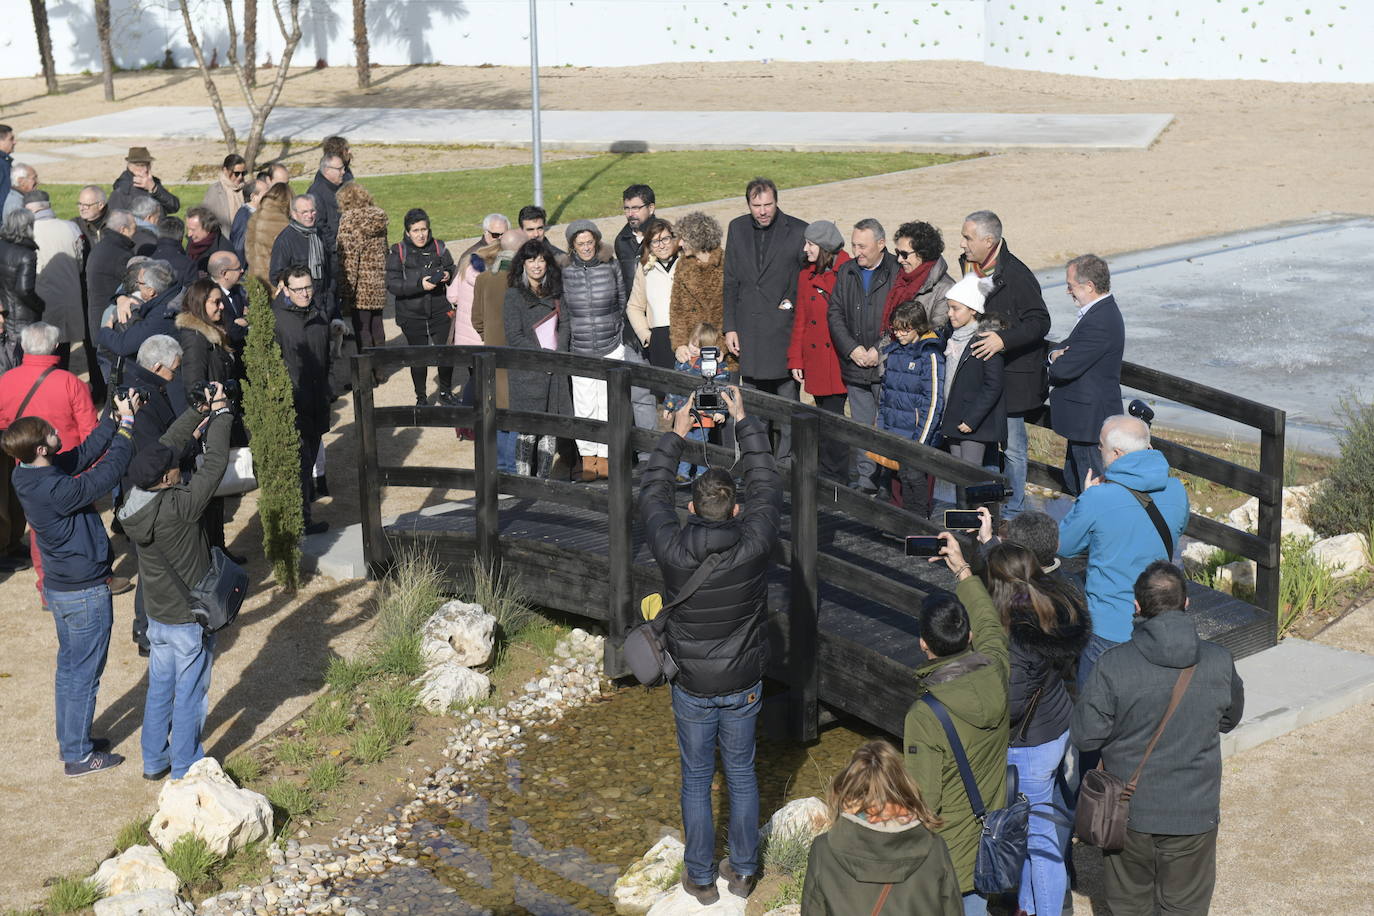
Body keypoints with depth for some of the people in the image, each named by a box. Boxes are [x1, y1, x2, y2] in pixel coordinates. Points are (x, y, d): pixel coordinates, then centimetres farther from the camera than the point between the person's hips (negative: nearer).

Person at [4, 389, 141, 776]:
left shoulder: (28, 476, -3)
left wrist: (117, 418, -5)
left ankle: (71, 738, 36)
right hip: (85, 593, -9)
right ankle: (78, 755, 16)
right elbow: (109, 471, -27)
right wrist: (127, 423, -18)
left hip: (60, 586, 9)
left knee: (70, 666, 22)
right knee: (84, 674, 5)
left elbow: (85, 452, 3)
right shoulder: (55, 490, -31)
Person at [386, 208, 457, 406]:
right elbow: (392, 285, -12)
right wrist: (419, 285, -25)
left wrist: (448, 276, -11)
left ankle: (445, 392, 26)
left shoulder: (438, 247, 3)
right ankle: (421, 397, 24)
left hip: (439, 311, 2)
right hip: (412, 315, -2)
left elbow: (451, 269, 14)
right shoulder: (397, 252, -5)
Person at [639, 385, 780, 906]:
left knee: (696, 780, 15)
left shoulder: (672, 549, -22)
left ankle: (700, 878, 27)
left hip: (692, 687, -1)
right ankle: (743, 872, 31)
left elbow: (653, 493, -4)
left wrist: (676, 436, 7)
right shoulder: (754, 545, -22)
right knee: (742, 774, 19)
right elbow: (766, 483, -5)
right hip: (744, 686, 1)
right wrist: (744, 422, 5)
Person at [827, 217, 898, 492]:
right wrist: (852, 349, -4)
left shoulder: (897, 272, -8)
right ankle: (865, 482, 19)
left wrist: (880, 350, -13)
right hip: (855, 367, 5)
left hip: (888, 367, -5)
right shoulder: (846, 272, 10)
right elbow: (835, 314, 9)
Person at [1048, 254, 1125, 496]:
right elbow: (1067, 346, 16)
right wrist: (1057, 354, -8)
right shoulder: (1104, 310, 8)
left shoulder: (1099, 323, -25)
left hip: (1089, 419, -11)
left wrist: (1056, 358, -2)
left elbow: (1063, 369, -26)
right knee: (1073, 484, 20)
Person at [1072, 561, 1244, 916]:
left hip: (1129, 811, -1)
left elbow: (1084, 736, -13)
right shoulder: (1220, 662, -12)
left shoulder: (1113, 665, -21)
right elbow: (1229, 720, 6)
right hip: (1194, 812, 1)